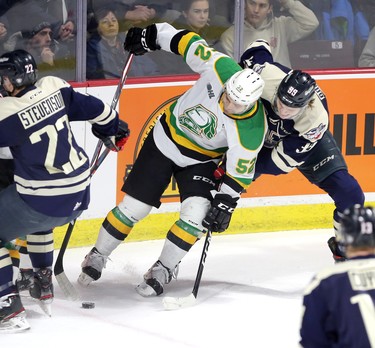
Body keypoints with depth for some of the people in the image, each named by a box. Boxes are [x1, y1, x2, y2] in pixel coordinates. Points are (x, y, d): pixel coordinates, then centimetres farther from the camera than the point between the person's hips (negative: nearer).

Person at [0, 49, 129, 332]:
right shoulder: (54, 87, -3)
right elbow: (93, 108, 11)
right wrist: (113, 130, 28)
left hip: (45, 202, -8)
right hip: (79, 193, 8)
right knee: (37, 219, 37)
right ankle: (43, 287, 41)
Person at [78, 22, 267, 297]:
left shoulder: (251, 131, -30)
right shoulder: (220, 68, -29)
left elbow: (240, 170, -18)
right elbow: (190, 43, -12)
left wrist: (225, 203, -20)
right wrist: (153, 34, -4)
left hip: (201, 160, -1)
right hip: (166, 139, 1)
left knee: (197, 213, -21)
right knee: (133, 207, 2)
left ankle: (162, 270, 0)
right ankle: (97, 256, 22)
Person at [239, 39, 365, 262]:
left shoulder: (315, 120, -40)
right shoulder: (267, 76, -40)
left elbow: (283, 160, -34)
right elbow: (259, 48, -15)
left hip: (304, 141, -2)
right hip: (259, 130, 2)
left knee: (349, 194, -13)